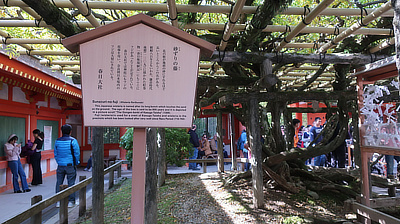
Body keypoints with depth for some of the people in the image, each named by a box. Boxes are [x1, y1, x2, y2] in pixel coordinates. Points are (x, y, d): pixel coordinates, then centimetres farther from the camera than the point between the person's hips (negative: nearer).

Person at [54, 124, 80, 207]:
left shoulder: (57, 141, 3)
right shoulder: (73, 141, -10)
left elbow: (55, 154, 9)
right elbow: (77, 153, -8)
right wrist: (76, 163, 6)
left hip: (60, 166, 4)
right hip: (70, 165, -3)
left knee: (59, 183, 12)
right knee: (71, 183, 4)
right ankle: (71, 201, 8)